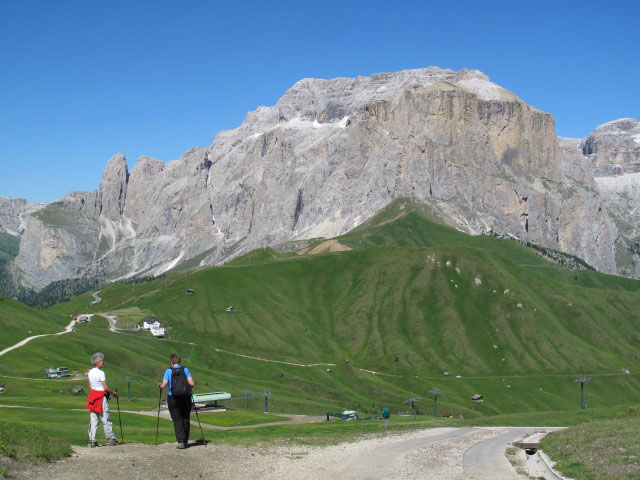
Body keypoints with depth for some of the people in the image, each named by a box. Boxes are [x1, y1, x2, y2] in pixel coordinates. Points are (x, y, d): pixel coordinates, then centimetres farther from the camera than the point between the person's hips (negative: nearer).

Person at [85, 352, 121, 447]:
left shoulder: (90, 372, 8)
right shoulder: (101, 373, -15)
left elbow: (90, 387, 14)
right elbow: (105, 388, -17)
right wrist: (114, 393, -4)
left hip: (93, 396, 7)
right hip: (101, 397, -7)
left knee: (93, 420, 6)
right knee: (106, 420, 1)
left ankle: (92, 441, 5)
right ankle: (111, 439, 8)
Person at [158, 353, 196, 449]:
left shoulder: (168, 371, -3)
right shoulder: (185, 370, 1)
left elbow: (163, 385, -10)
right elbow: (192, 384, -8)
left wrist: (160, 385, 11)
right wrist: (190, 386, 14)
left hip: (173, 398, -2)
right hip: (186, 397, 2)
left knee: (177, 420, 3)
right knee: (186, 419, 15)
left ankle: (180, 441, -8)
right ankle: (185, 441, 24)